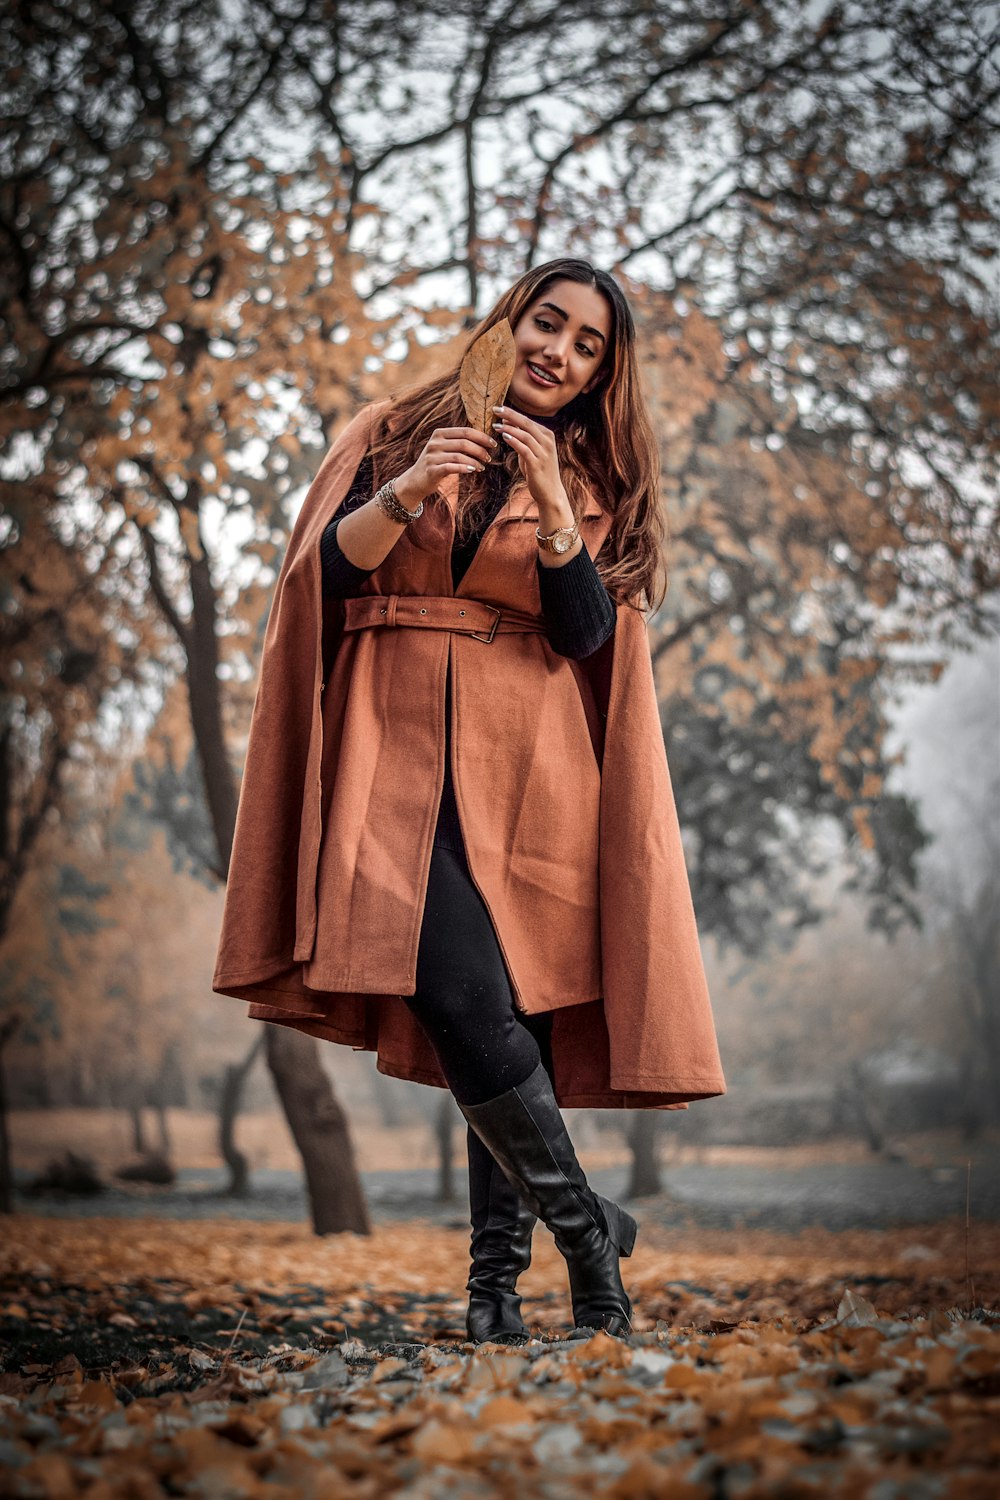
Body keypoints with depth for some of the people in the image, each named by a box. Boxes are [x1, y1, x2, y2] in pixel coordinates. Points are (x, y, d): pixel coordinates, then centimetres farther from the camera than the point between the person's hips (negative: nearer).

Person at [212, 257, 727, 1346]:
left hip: (526, 762, 1)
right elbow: (328, 574, 2)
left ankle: (498, 1270, 9)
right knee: (462, 997, -17)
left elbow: (589, 633, 0)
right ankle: (586, 1226, -3)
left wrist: (555, 516, -14)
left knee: (518, 1008, -4)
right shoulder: (403, 432, 13)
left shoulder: (594, 481, 14)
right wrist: (403, 497, -15)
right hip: (403, 744, -1)